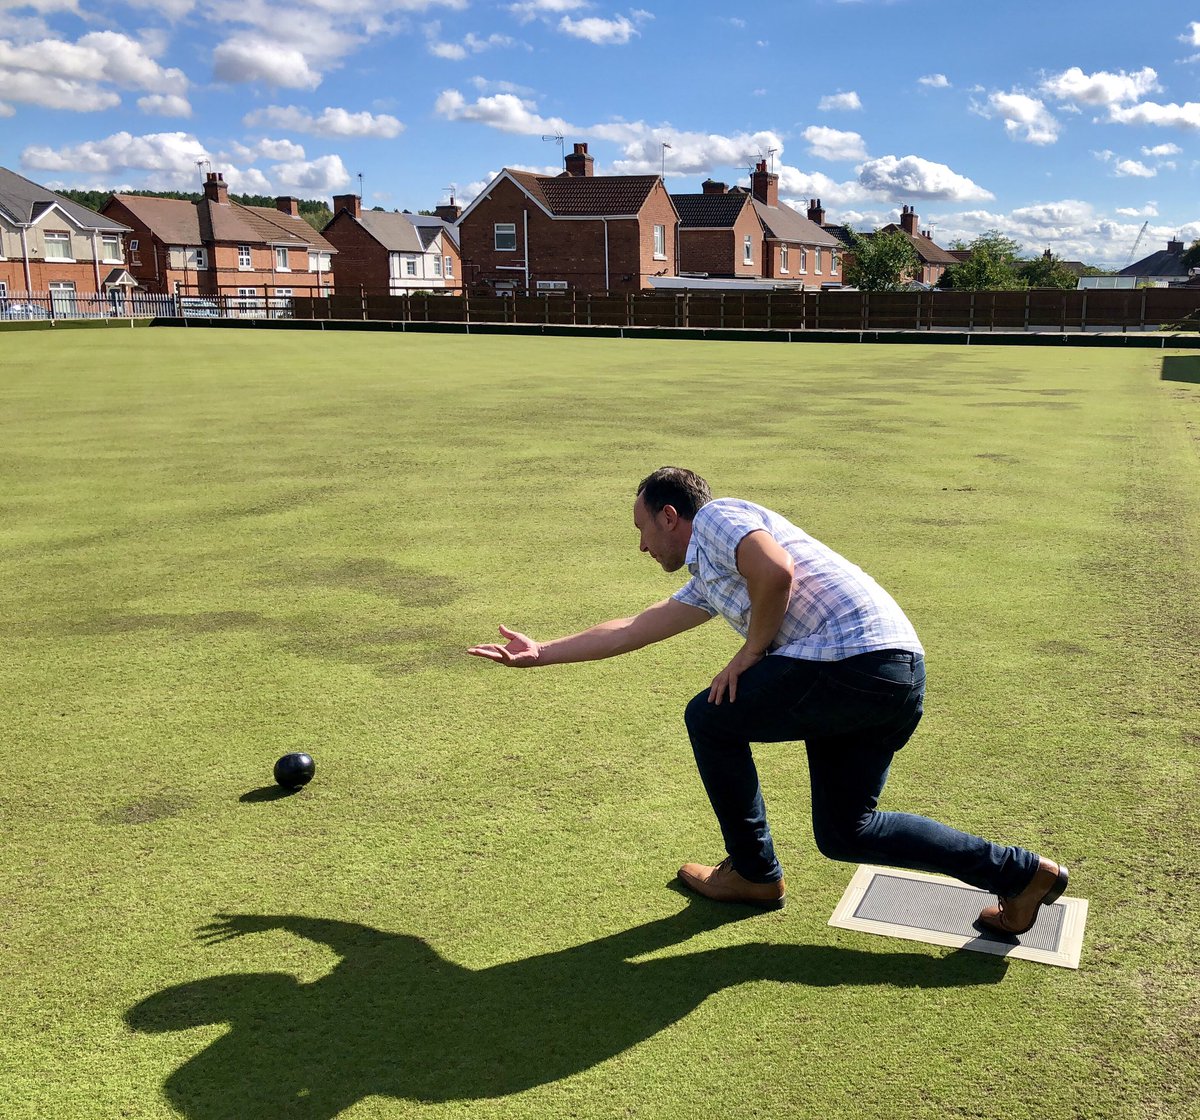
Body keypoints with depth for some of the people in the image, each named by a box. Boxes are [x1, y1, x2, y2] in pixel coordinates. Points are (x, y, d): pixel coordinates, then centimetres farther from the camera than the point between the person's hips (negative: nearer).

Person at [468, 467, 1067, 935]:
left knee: (710, 719, 4)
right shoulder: (704, 584, 28)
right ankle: (1019, 872, 17)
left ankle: (753, 873, 17)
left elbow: (776, 572, -20)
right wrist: (540, 652, 37)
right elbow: (632, 629, 33)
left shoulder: (716, 515, 1)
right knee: (843, 833, 16)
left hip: (855, 656, -10)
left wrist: (751, 652, -5)